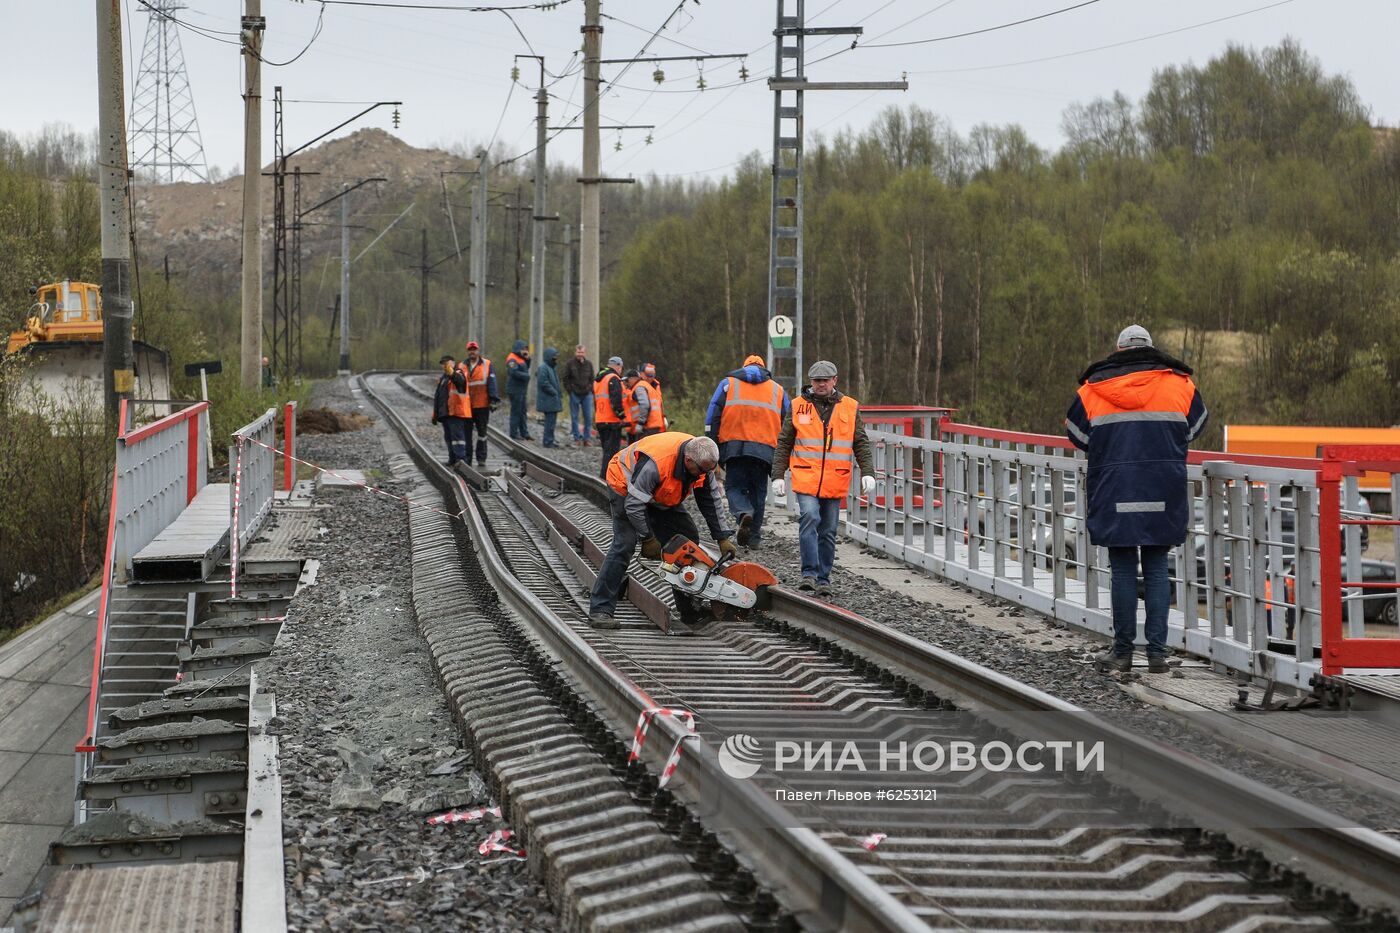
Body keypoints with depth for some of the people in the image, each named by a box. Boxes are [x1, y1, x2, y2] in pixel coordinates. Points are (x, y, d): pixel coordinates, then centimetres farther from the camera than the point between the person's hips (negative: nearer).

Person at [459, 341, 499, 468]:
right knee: (466, 433, 1)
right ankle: (466, 458, 6)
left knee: (482, 432, 7)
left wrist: (493, 400, -8)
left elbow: (491, 383, -1)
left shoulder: (487, 365, 2)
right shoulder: (462, 366, 7)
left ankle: (481, 458, 13)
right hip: (466, 405, 1)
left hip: (482, 405, -1)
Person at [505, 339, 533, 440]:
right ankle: (514, 433, -1)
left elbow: (526, 368, 21)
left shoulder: (520, 358, 17)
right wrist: (526, 376, -18)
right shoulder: (512, 359, -14)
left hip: (521, 390, 10)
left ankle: (524, 433, 18)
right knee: (516, 411, -6)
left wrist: (527, 359, 7)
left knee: (522, 412, 13)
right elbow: (514, 372, -26)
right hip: (515, 389, -10)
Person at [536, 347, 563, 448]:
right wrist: (555, 392, -17)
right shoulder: (543, 368, -14)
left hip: (553, 401, 10)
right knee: (550, 421, -9)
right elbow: (543, 383, -22)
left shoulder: (553, 368, 17)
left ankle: (550, 440, 18)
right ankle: (547, 441, -4)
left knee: (551, 421, 12)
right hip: (548, 400, -10)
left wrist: (559, 393, 13)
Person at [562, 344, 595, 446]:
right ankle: (577, 438, 8)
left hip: (587, 394, 2)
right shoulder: (570, 363, -1)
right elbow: (566, 378, 2)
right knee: (575, 417, 2)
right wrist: (569, 390, -5)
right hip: (574, 394, -2)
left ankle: (587, 438, 7)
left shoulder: (588, 364, 8)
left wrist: (590, 390, 3)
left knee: (588, 417, 0)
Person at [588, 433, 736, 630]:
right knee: (624, 544, -21)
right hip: (626, 487, -7)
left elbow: (711, 502, -7)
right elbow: (634, 505, -35)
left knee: (688, 538, 1)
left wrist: (723, 538, -8)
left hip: (662, 496, 7)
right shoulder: (654, 465, -43)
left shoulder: (701, 461, -20)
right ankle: (599, 611, -22)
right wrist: (648, 539, -25)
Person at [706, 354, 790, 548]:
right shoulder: (778, 390, 19)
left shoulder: (728, 383, 14)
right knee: (758, 491, 12)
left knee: (734, 486, 7)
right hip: (765, 450, 1)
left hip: (734, 446, -1)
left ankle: (744, 513, -23)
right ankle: (753, 537, 11)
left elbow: (713, 417, 5)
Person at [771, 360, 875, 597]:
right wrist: (778, 475, 4)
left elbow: (861, 444, 9)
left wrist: (867, 472, -3)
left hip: (835, 483, 2)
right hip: (806, 479, -2)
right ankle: (809, 574, -20)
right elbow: (784, 444, 9)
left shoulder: (850, 408, 9)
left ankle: (823, 579, 15)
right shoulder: (798, 407, 6)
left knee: (828, 532, 7)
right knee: (809, 519, -21)